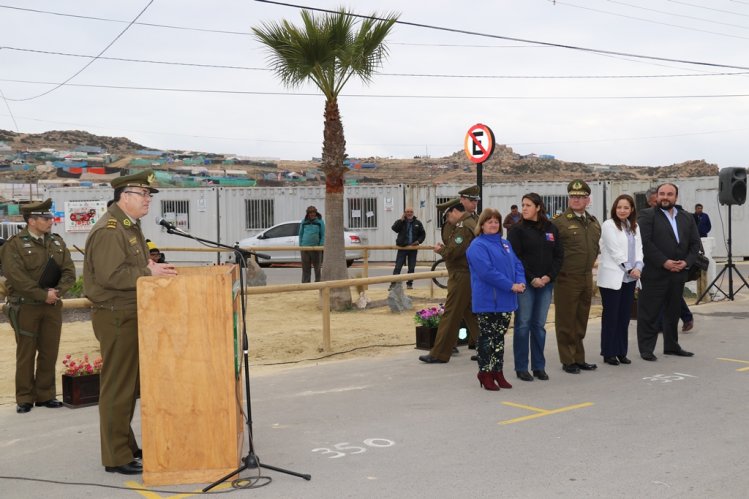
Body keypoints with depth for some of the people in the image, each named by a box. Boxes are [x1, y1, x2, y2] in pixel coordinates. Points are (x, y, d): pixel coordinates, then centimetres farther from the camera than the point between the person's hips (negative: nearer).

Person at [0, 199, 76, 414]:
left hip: (53, 306, 5)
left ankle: (45, 395, 16)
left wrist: (57, 291, -12)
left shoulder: (57, 242, 11)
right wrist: (43, 295, -18)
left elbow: (69, 272, 5)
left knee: (50, 353, 6)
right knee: (26, 353, 2)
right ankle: (25, 399, 10)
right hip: (25, 307, -5)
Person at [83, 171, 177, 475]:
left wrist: (152, 269, 7)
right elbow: (111, 275, -26)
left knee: (129, 384, 17)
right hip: (116, 317, -10)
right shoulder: (108, 231, -17)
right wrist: (148, 272, -20)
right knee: (117, 387, -4)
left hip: (131, 315, 10)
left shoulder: (130, 227, 17)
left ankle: (125, 445, 29)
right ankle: (116, 458, 3)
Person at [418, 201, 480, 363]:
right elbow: (447, 239, 22)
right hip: (469, 276, 10)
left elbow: (452, 252, -22)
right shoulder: (471, 223, 16)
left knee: (450, 315, -6)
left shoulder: (463, 227, -17)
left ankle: (439, 354, -2)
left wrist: (440, 250, -6)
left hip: (461, 277, -10)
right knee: (471, 314, 14)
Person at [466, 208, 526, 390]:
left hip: (505, 301, 7)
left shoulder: (505, 244, 16)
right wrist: (511, 286, -20)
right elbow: (487, 272, -20)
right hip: (487, 301, -7)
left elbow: (517, 264, 12)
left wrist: (521, 282, -9)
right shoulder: (477, 246, -11)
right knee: (487, 337, 0)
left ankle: (498, 372, 21)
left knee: (499, 336, 13)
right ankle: (485, 373, 8)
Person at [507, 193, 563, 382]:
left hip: (545, 283, 3)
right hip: (524, 284, -3)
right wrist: (531, 279, -14)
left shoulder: (551, 229, 8)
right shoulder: (517, 230, -3)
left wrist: (549, 276, -6)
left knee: (539, 325, 8)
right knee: (523, 325, -1)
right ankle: (521, 368, 6)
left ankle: (539, 366, 15)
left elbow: (559, 255, 8)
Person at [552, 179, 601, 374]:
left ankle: (579, 359, 22)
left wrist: (590, 264, 15)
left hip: (587, 278, 6)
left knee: (581, 321, 13)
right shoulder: (559, 222, -11)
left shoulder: (594, 223, 10)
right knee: (566, 321, 1)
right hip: (566, 279, -6)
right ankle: (568, 360, 10)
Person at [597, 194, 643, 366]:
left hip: (629, 278, 6)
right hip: (612, 278, -6)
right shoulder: (608, 226, -7)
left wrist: (638, 267, -8)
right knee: (610, 317, -1)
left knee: (624, 316, 8)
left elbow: (638, 248, 9)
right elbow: (615, 251, -12)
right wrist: (629, 269, -11)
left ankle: (621, 352, 16)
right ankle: (609, 353, 6)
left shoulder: (634, 227, 14)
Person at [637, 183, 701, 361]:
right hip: (654, 273, -5)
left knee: (673, 312, 14)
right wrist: (664, 262, -17)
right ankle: (646, 349, 3)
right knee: (649, 313, -2)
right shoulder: (647, 216, -3)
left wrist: (686, 262, -5)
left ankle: (672, 346, 24)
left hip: (678, 273, 5)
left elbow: (695, 243, 12)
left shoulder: (687, 218, 15)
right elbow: (645, 242, -13)